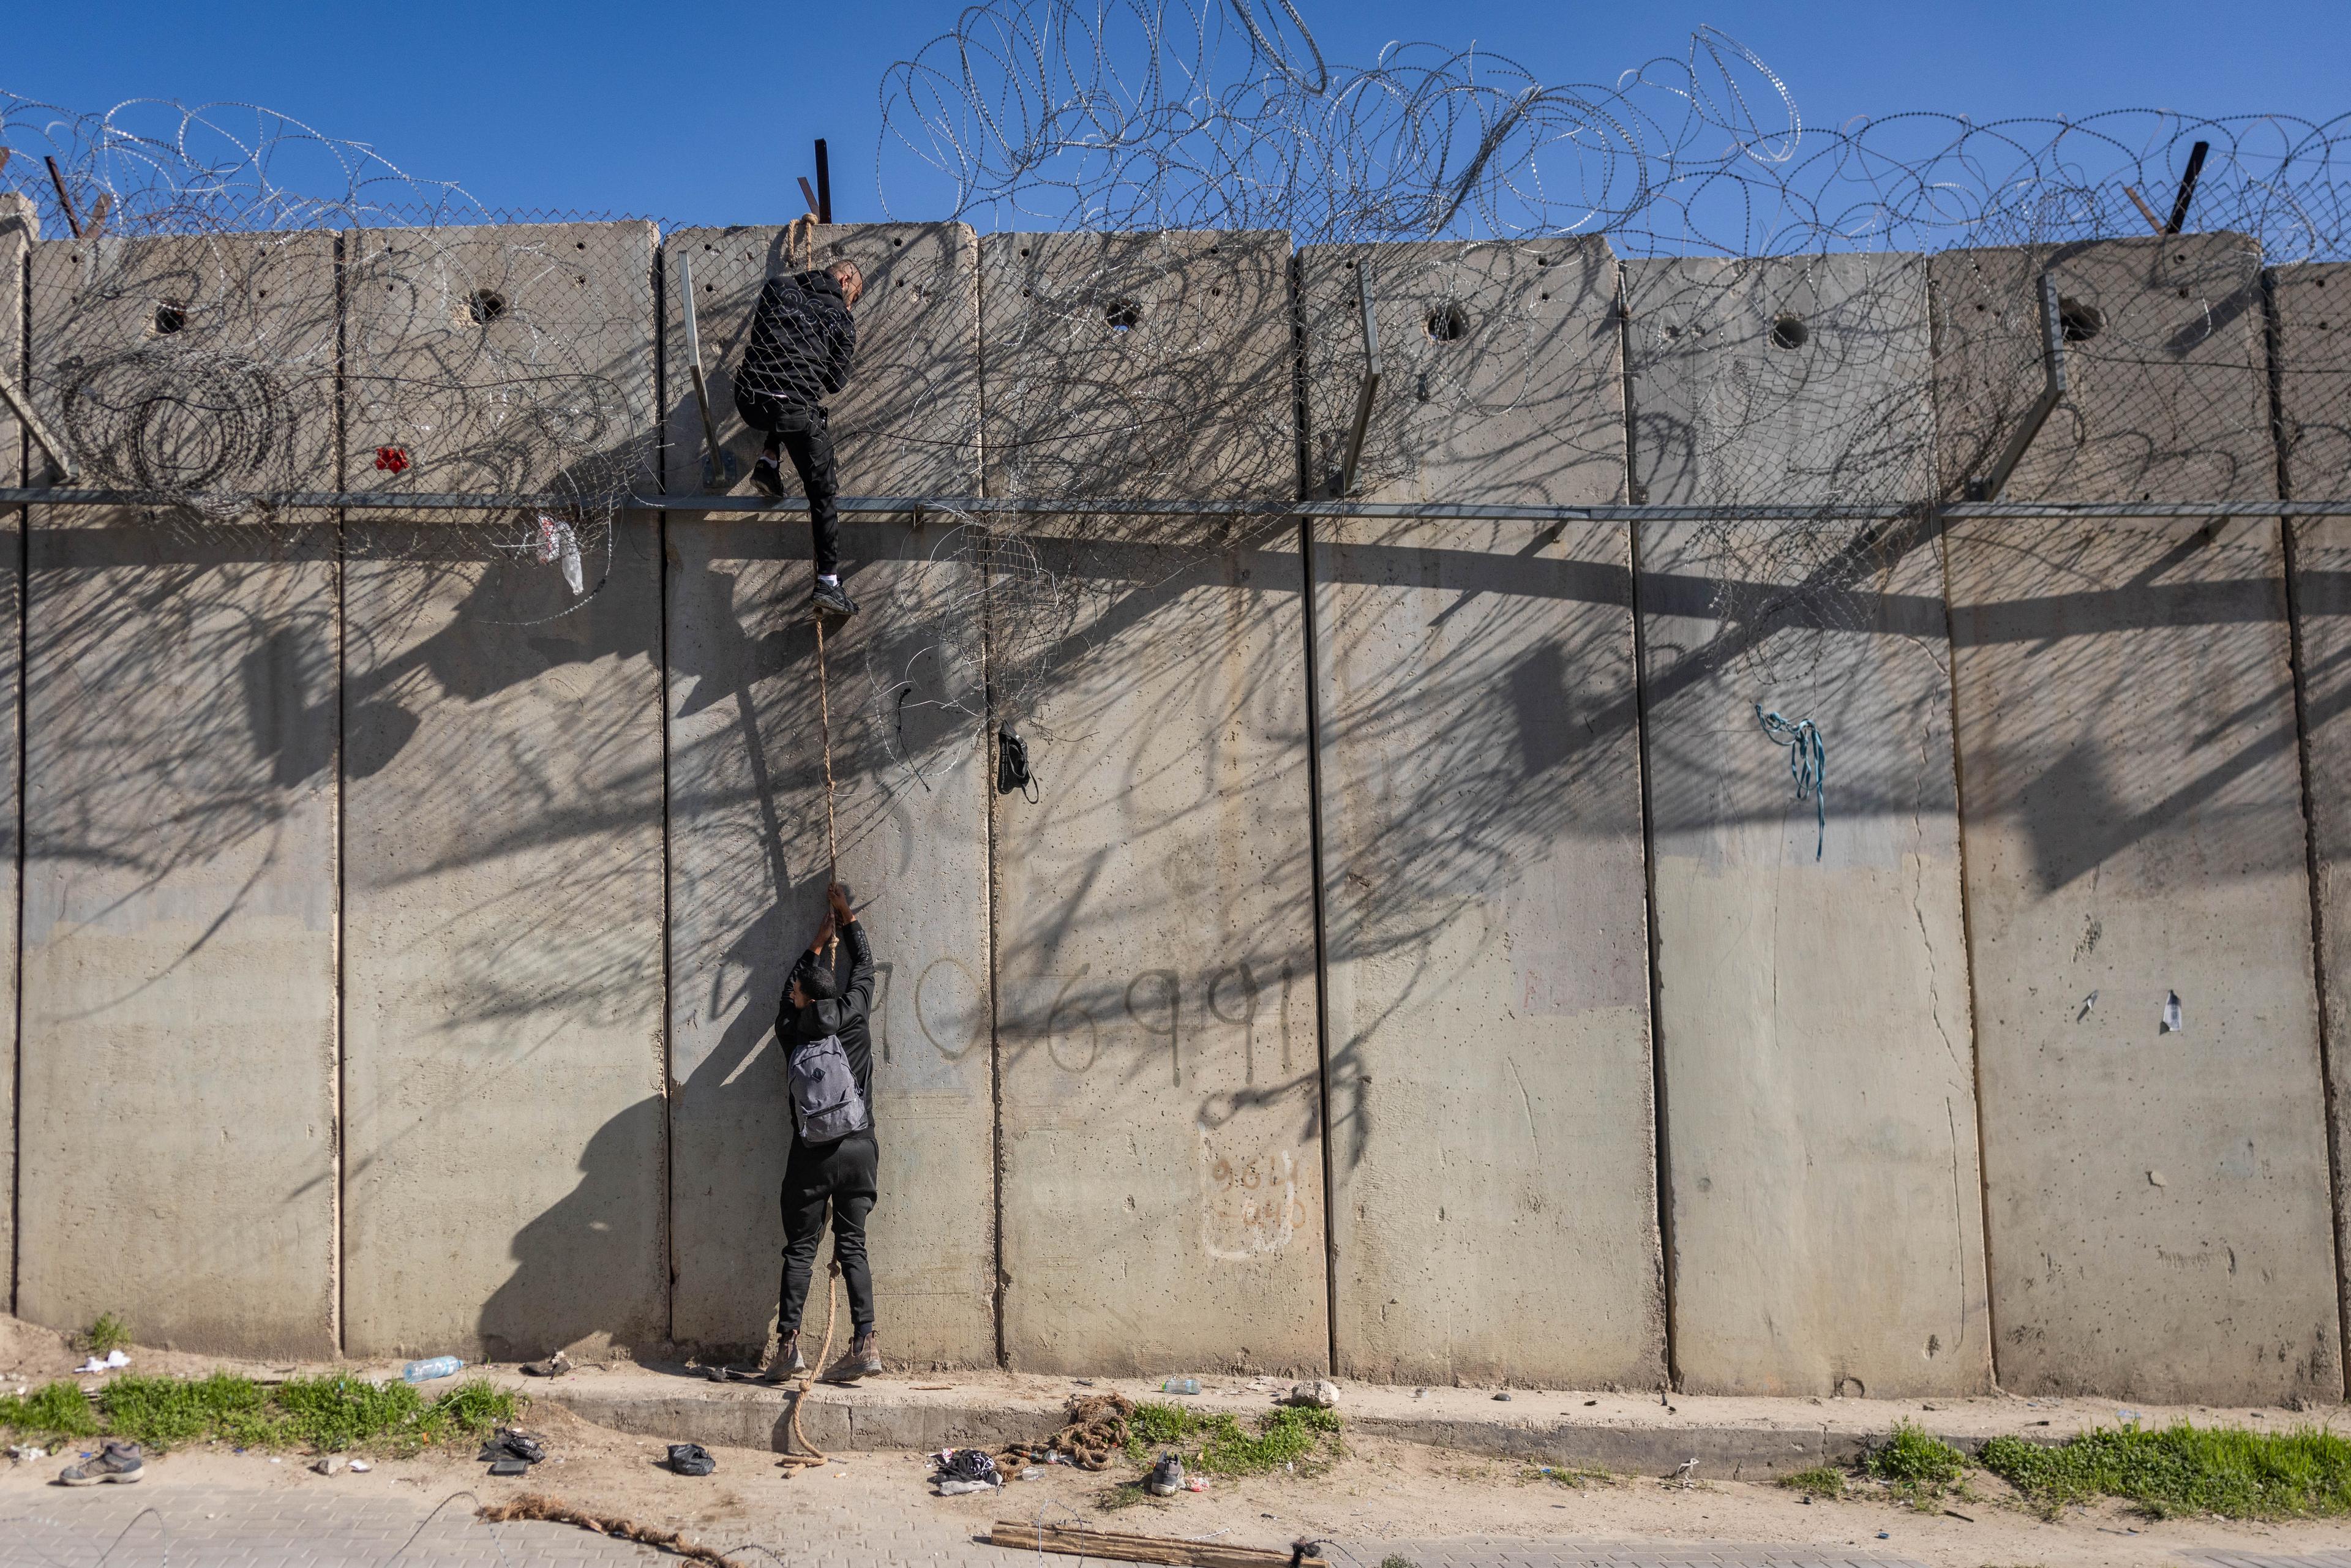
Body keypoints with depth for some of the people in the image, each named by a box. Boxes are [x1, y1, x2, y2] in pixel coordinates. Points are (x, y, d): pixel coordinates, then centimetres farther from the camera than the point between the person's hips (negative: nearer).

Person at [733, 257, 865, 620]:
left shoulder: (779, 288, 15)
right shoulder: (841, 318, 6)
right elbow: (836, 382, 8)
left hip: (749, 403, 4)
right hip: (797, 412, -4)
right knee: (823, 494, 8)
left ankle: (768, 462, 20)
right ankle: (828, 584, 4)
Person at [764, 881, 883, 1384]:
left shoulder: (790, 1032, 1)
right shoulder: (854, 1016, 0)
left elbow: (791, 992, 22)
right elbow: (865, 965, 17)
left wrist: (819, 943, 32)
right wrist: (847, 919, 28)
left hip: (811, 1155, -1)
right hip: (859, 1150, 1)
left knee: (800, 1249, 5)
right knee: (852, 1247, 3)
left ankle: (788, 1343, -1)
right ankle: (865, 1342, -6)